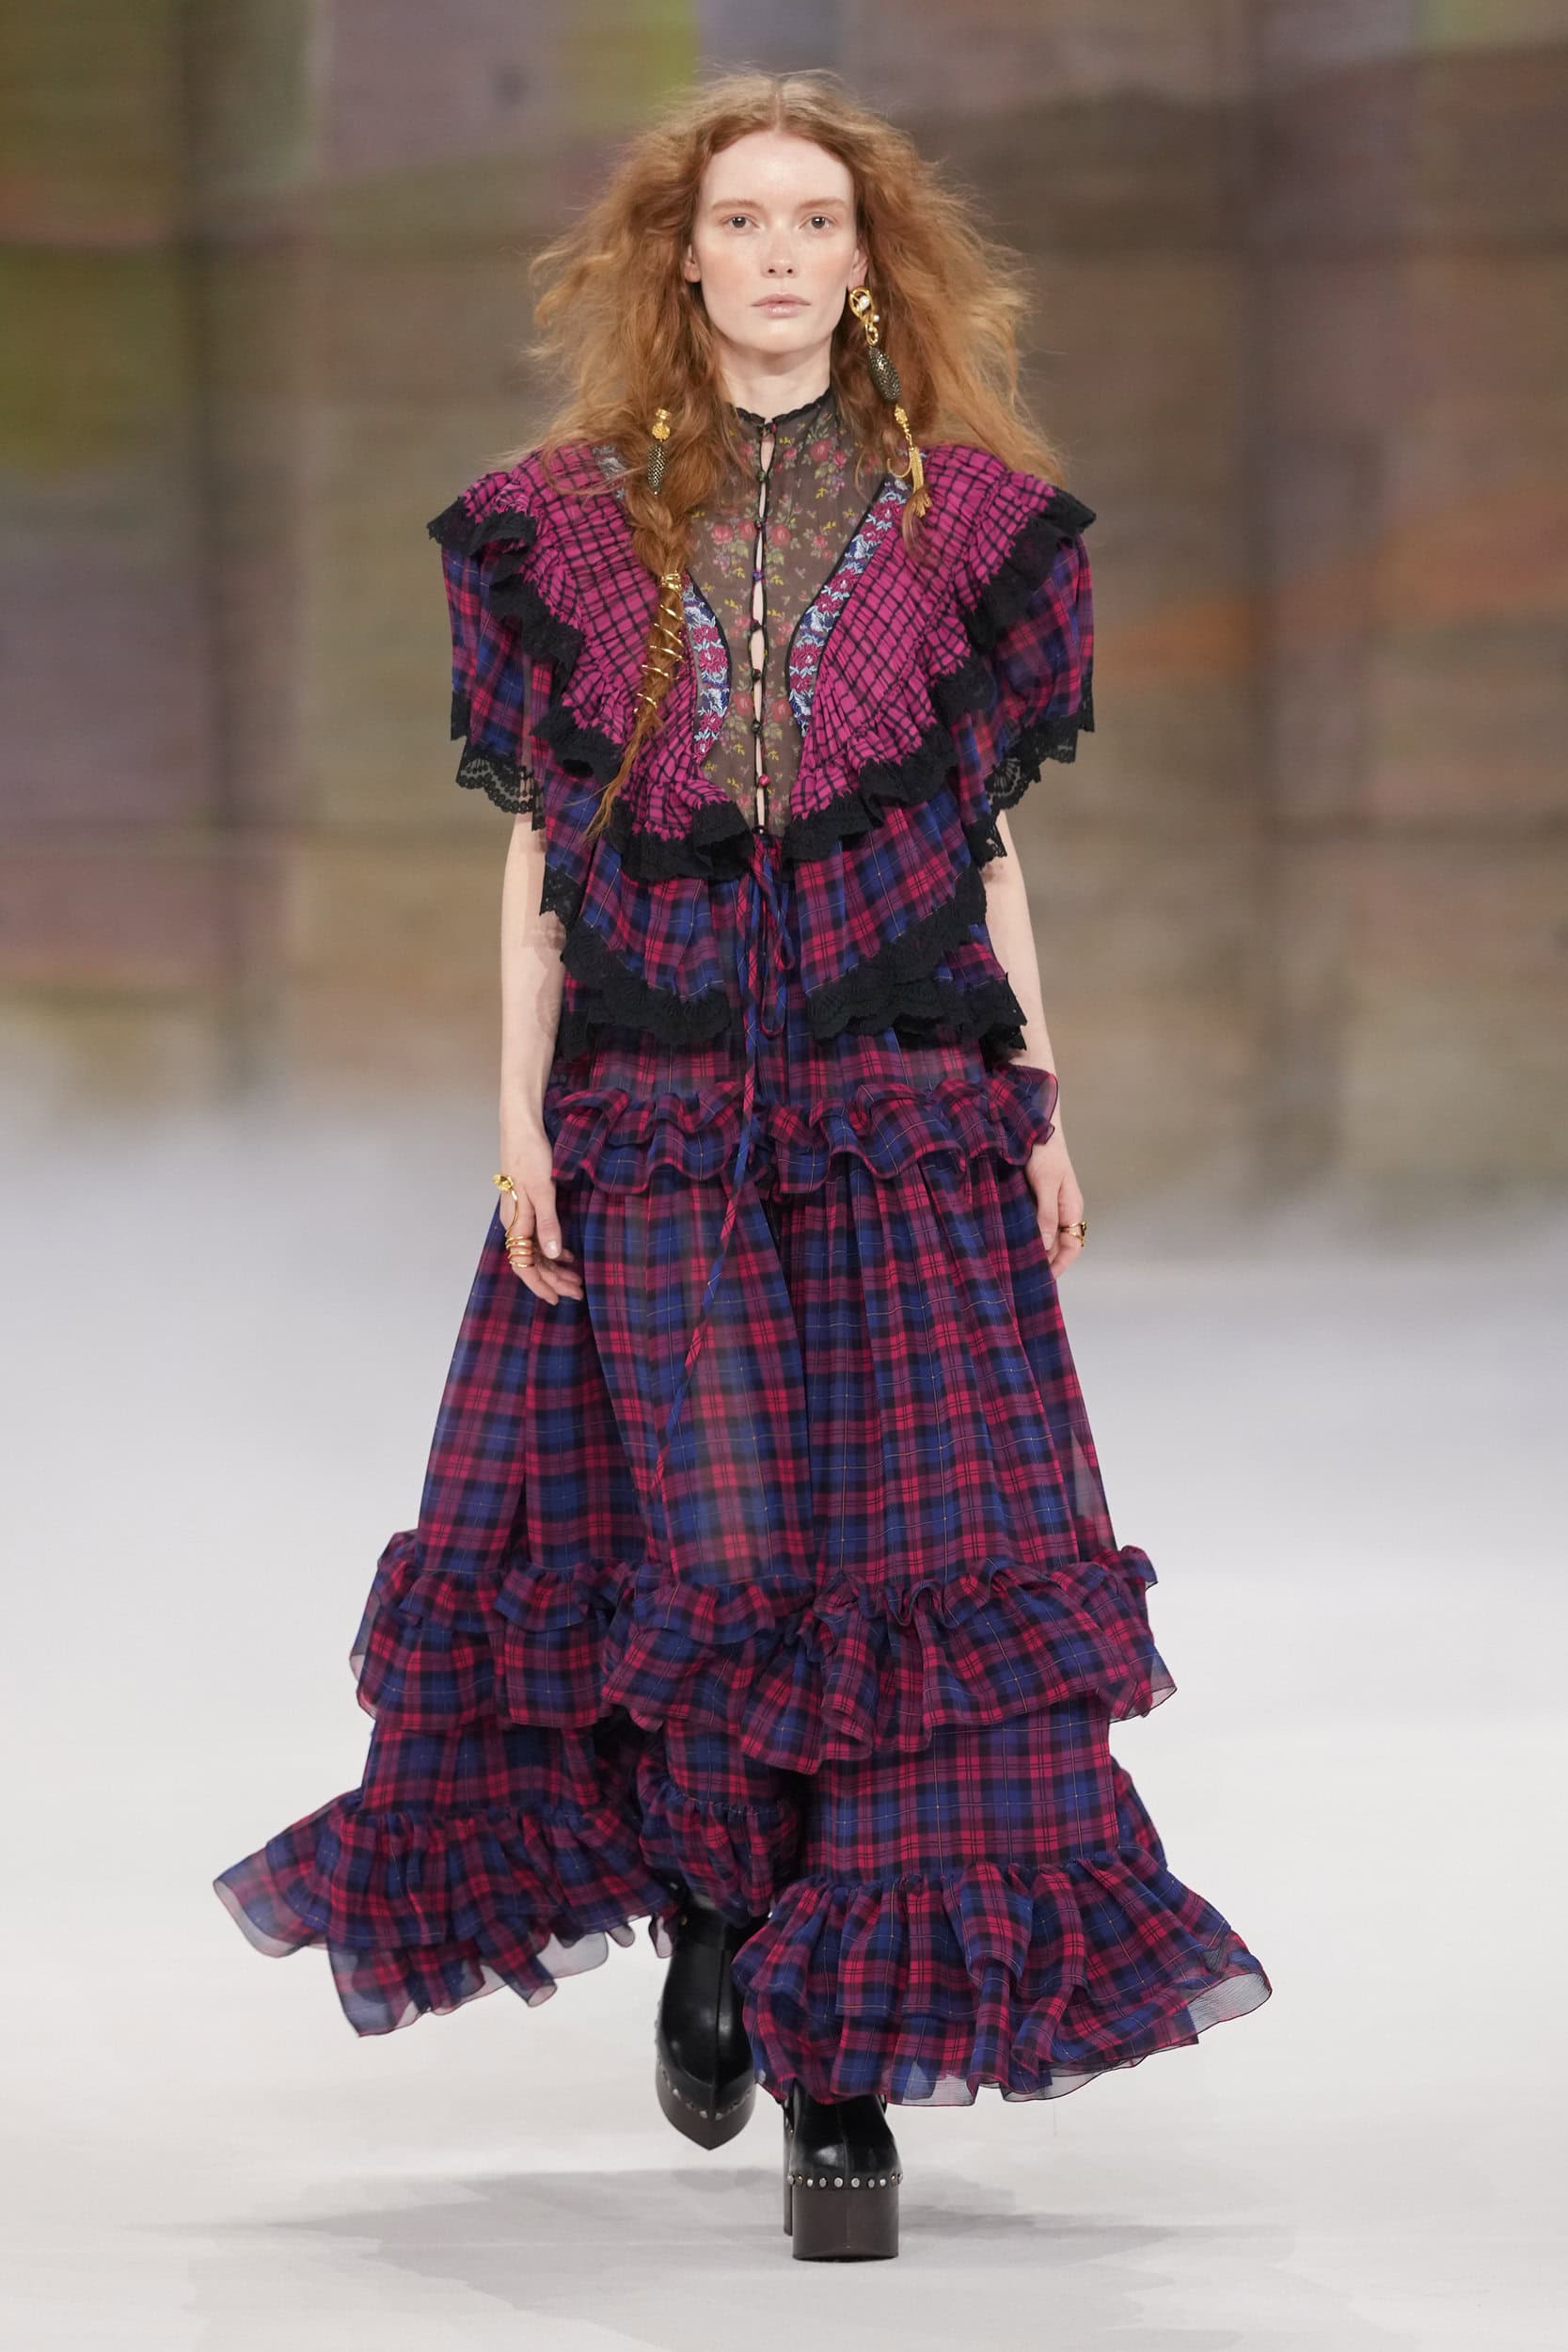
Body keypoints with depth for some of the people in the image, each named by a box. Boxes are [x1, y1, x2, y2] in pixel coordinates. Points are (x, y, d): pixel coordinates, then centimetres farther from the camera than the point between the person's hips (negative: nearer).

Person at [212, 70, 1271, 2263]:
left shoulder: (968, 515, 7)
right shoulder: (569, 520, 7)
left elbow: (990, 839, 10)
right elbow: (540, 844, 8)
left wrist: (1041, 1106, 5)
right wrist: (520, 1113, 1)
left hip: (910, 1115, 0)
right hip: (652, 1128, 0)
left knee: (914, 1553, -7)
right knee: (716, 1558, -7)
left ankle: (846, 2069, -2)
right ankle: (714, 1913, 23)